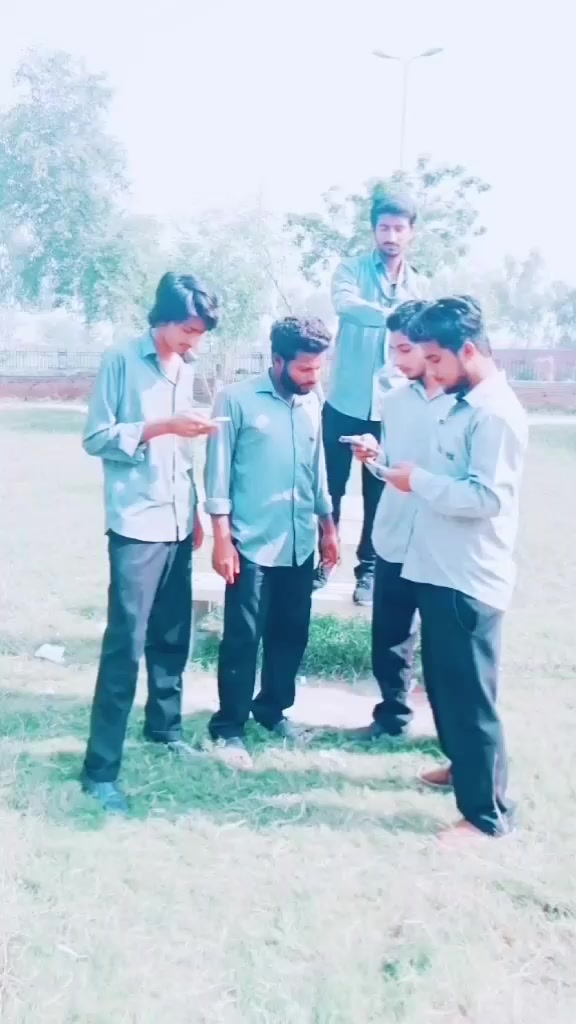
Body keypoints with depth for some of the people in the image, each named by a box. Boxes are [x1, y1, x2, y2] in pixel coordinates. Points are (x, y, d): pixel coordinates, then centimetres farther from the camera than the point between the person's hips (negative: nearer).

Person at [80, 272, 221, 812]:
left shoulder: (185, 371, 14)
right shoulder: (120, 361, -6)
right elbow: (96, 438, -9)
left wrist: (195, 510, 17)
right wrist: (162, 425, -17)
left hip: (178, 525, 7)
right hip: (136, 526, -6)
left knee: (173, 636, 13)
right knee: (125, 644, -6)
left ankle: (165, 727, 33)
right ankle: (100, 768, 1)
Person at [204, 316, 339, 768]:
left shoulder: (312, 404, 7)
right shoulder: (237, 400, -8)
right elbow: (218, 471, -8)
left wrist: (328, 526, 17)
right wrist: (222, 538, -11)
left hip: (300, 544, 5)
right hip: (252, 544, -5)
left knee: (292, 633, 13)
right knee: (243, 637, 1)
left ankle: (273, 707, 33)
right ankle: (229, 726, 15)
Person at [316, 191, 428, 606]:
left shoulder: (420, 286, 9)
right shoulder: (351, 269, -2)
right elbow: (344, 304, -25)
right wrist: (393, 315, -38)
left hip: (391, 408, 2)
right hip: (345, 402, -2)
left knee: (379, 492, 8)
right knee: (331, 486, 6)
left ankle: (369, 567, 22)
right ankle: (323, 558, 22)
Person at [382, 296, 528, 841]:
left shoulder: (496, 412, -17)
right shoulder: (464, 405, 12)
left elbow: (485, 496, -24)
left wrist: (418, 480, -16)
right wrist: (414, 476, 3)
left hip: (469, 579, -10)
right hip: (440, 570, 10)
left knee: (469, 694, -2)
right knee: (443, 684, 22)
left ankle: (487, 812, 10)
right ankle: (463, 765, 42)